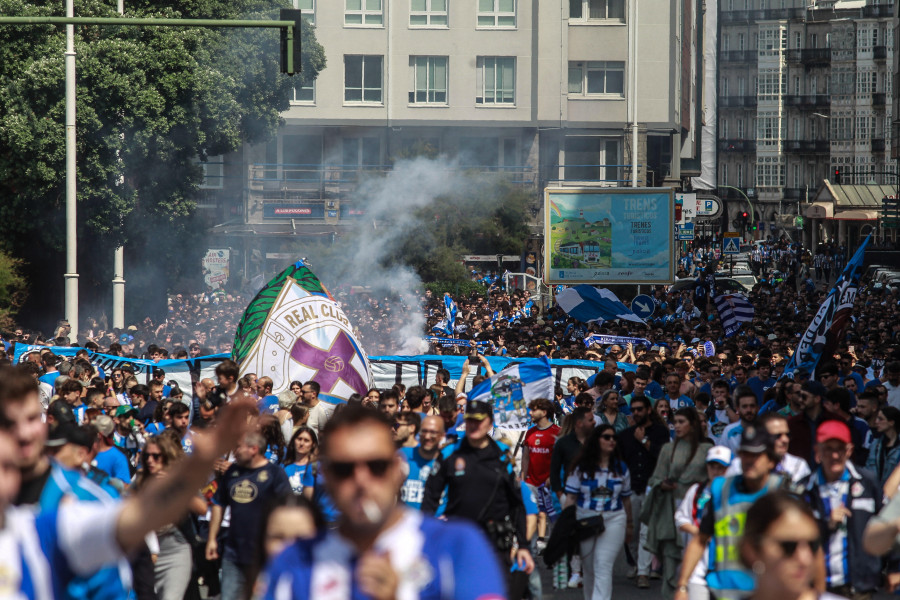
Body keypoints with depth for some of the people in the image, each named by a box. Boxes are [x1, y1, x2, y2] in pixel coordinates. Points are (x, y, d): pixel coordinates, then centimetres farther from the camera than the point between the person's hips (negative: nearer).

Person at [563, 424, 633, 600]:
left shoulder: (621, 468, 7)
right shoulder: (582, 468, 2)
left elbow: (626, 499, 14)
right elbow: (570, 498, 2)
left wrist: (629, 525, 19)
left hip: (613, 521, -1)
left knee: (603, 566, -14)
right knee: (589, 568, 10)